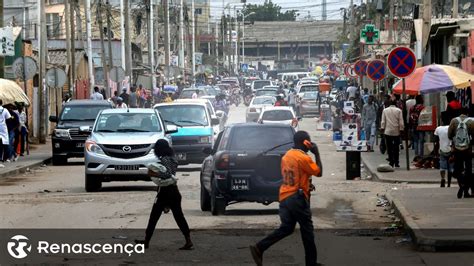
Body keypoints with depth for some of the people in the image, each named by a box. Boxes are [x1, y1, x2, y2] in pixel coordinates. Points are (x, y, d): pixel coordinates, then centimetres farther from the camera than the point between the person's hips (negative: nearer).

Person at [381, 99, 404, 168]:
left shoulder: (385, 110, 2)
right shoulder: (399, 110, -4)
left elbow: (383, 121, 2)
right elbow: (401, 122, -4)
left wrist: (382, 129, 7)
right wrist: (401, 129, 3)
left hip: (388, 131, 1)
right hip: (396, 131, -1)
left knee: (389, 148, 4)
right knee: (396, 148, 7)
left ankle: (391, 162, 0)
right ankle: (396, 163, 7)